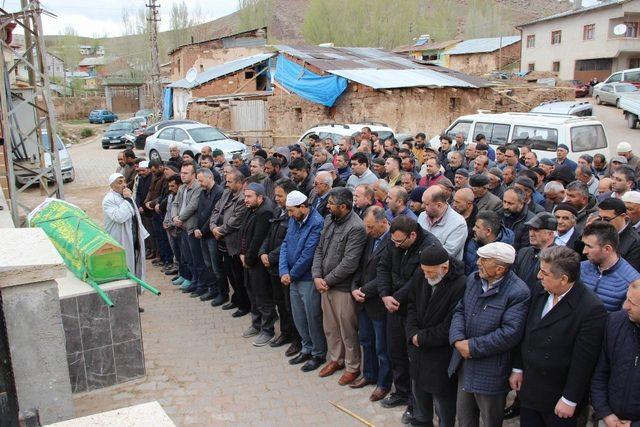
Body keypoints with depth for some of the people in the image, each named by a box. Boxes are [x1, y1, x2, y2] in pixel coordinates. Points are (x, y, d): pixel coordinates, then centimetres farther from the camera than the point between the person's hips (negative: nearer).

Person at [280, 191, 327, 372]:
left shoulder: (317, 224, -20)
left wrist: (292, 275, -12)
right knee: (298, 317, 18)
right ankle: (307, 349, 35)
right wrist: (284, 271, -9)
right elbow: (285, 245, 4)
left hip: (309, 280, -8)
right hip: (293, 278, 8)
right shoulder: (293, 220, 5)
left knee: (313, 318, 6)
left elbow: (308, 255, -22)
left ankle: (318, 354, 23)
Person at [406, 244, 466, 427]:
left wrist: (421, 338, -13)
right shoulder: (420, 276, -4)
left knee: (442, 399, 8)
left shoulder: (461, 286, -25)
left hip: (442, 355, -7)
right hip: (418, 350, 7)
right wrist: (413, 334, -7)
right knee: (419, 391, 24)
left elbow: (449, 328, -21)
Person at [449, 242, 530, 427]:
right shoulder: (473, 279, 2)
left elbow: (509, 334, -24)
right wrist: (458, 340, -13)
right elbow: (460, 310, 4)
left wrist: (472, 347, -19)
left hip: (490, 373, -6)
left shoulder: (518, 293, -20)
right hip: (465, 363, 6)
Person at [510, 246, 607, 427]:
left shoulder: (592, 310, -22)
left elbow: (583, 360, -18)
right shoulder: (538, 293, -3)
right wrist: (518, 369, 9)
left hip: (558, 397, -5)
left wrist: (570, 400, -14)